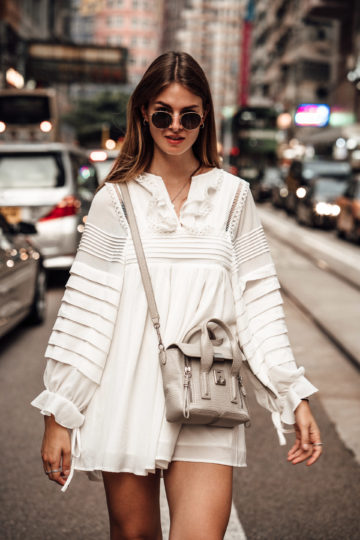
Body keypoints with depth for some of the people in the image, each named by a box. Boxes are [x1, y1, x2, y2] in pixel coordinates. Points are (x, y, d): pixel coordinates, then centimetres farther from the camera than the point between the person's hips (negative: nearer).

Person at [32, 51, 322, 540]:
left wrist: (294, 396, 3)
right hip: (126, 395, 0)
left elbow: (259, 301, 8)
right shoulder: (117, 200, 4)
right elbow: (84, 307, 4)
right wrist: (59, 414, 1)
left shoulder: (232, 196, 7)